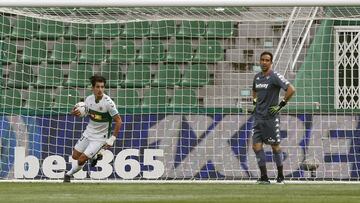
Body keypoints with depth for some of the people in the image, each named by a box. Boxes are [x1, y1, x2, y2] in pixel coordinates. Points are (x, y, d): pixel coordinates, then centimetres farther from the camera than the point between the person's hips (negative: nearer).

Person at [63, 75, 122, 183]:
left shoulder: (108, 103, -23)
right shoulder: (89, 99, -6)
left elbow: (118, 121, -18)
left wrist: (112, 139, -19)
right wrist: (76, 113, -12)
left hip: (100, 138, -6)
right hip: (88, 133, 6)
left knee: (81, 160, -8)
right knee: (75, 156, 11)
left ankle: (69, 174, 19)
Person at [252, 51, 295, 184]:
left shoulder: (275, 77, -9)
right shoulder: (257, 77, 13)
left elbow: (291, 89, -16)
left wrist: (281, 104, -14)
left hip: (271, 118, -6)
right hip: (258, 117, 6)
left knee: (275, 146, 1)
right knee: (256, 146, -3)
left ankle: (280, 176, 13)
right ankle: (264, 177, 1)